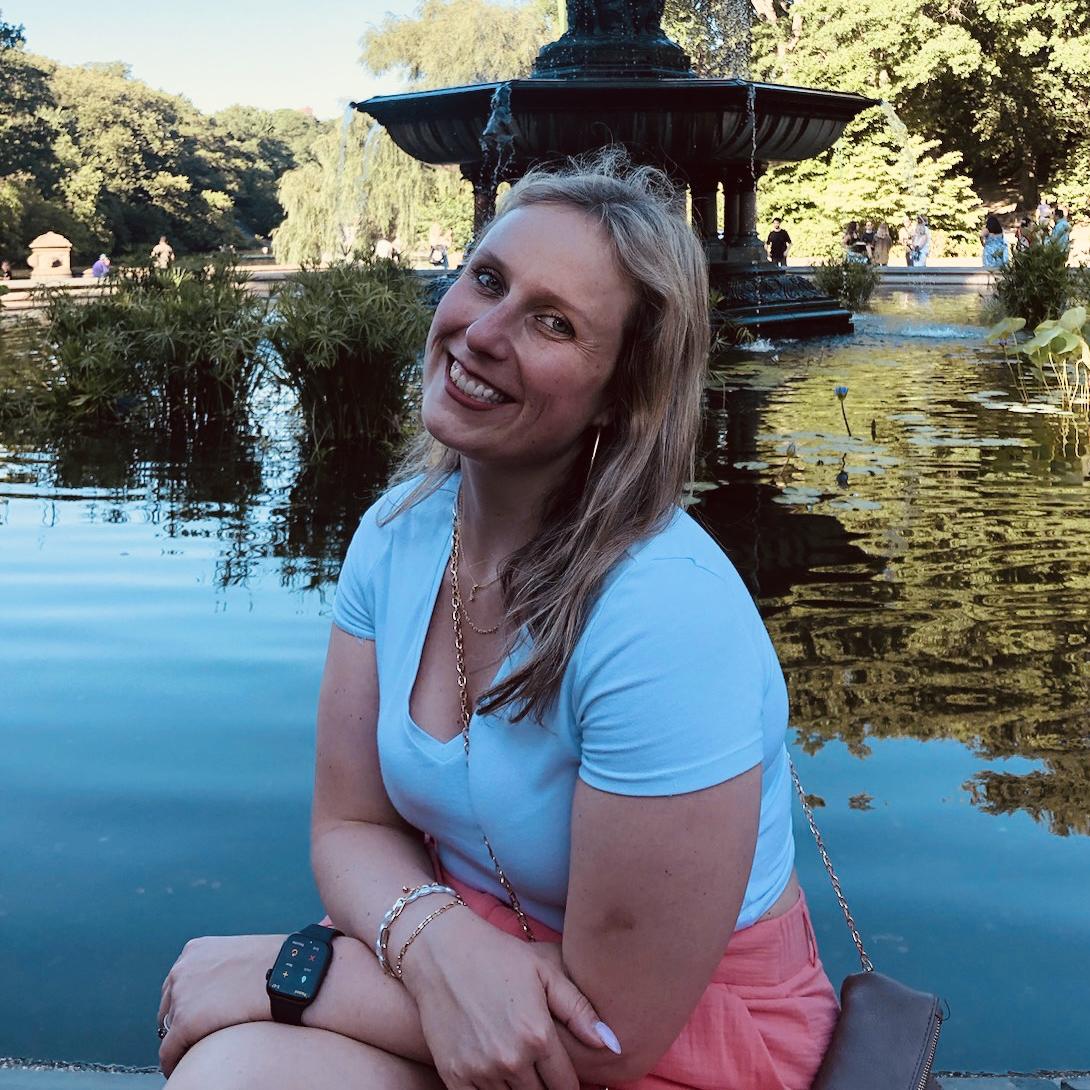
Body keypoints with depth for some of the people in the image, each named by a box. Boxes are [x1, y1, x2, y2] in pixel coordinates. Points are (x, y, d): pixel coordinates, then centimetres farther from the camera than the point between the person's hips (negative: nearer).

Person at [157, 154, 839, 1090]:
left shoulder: (666, 615, -28)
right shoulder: (400, 530, -6)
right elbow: (351, 825, -1)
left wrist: (290, 969, -17)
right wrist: (438, 946, -23)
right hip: (468, 956, 5)